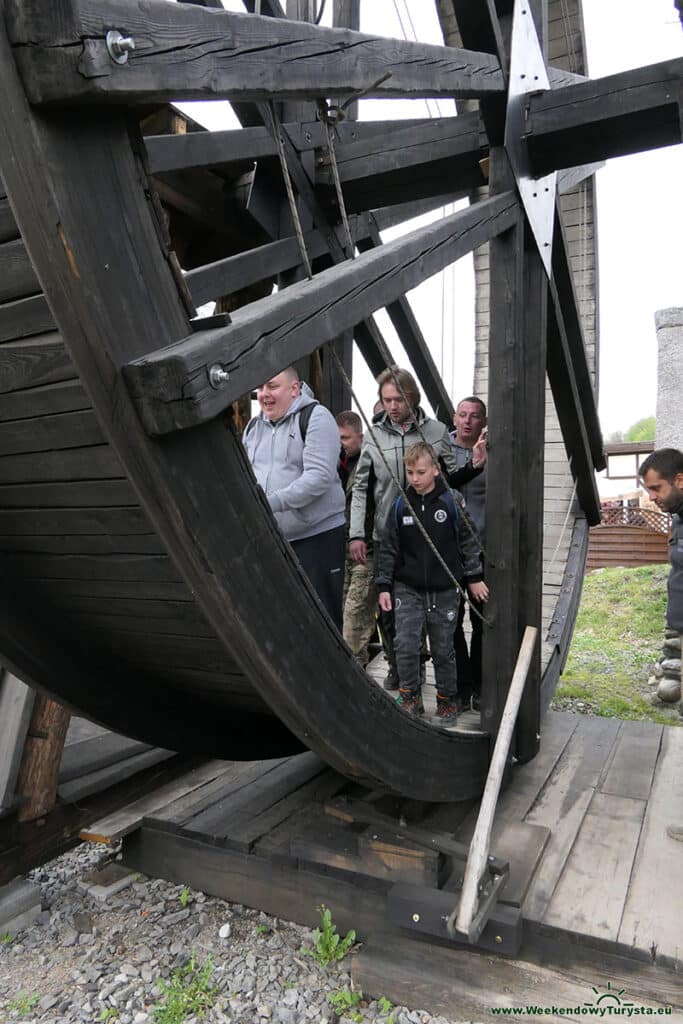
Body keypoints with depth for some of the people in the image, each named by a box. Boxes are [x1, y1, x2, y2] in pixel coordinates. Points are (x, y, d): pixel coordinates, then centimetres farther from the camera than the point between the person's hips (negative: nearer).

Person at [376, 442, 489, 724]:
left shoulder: (452, 501, -4)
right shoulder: (400, 506, 0)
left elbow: (467, 541, 3)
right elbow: (388, 549, 4)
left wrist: (474, 577, 3)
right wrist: (384, 587, 2)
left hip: (444, 590, -1)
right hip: (408, 589, 1)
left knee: (443, 650, 9)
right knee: (405, 645, -9)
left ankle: (447, 701, 28)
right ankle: (411, 699, 12)